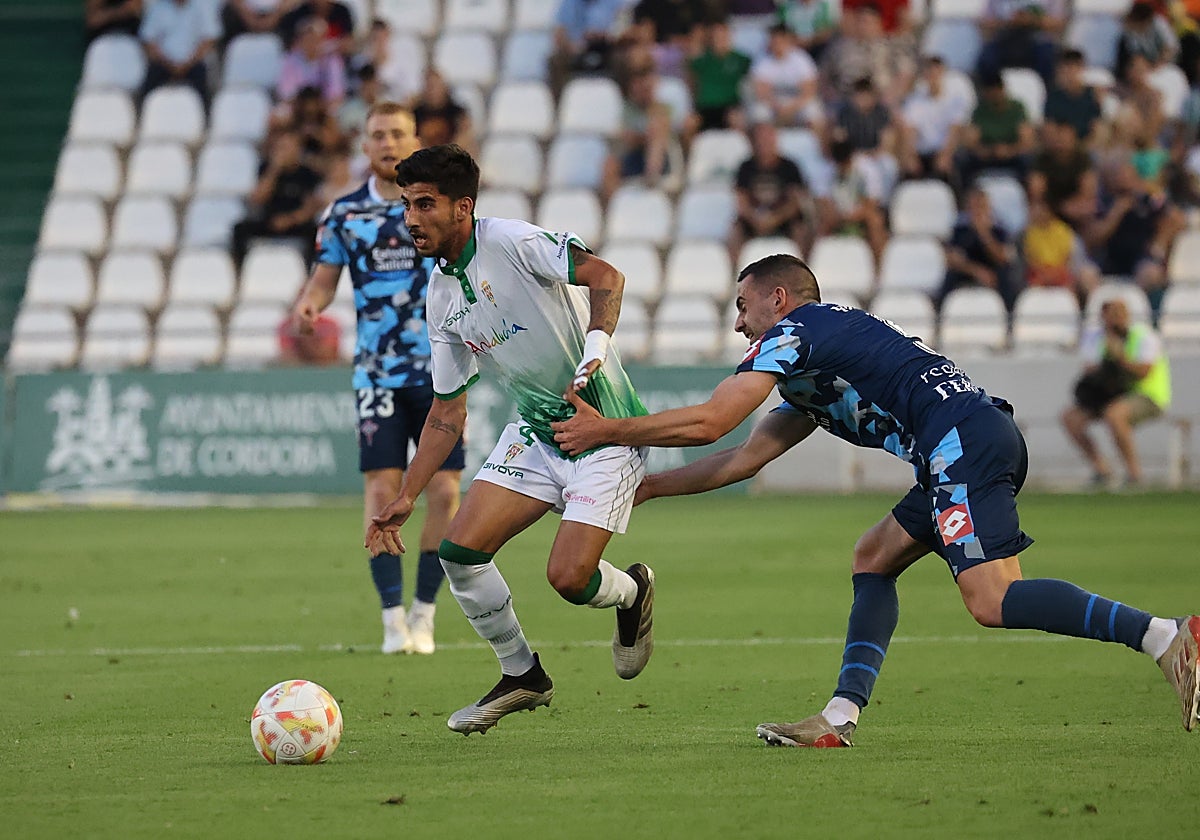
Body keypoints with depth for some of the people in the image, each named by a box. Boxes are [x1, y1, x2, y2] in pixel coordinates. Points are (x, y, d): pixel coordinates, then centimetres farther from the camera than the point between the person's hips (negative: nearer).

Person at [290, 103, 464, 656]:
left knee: (444, 491, -4)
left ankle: (424, 615, 8)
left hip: (441, 370, 0)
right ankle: (392, 618, -1)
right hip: (378, 375, 0)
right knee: (381, 489, -9)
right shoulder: (343, 214, 5)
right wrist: (308, 305, -11)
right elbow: (324, 277, 9)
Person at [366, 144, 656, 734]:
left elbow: (605, 277, -26)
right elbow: (448, 408, 14)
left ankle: (633, 592, 21)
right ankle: (521, 676, 14)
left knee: (568, 577, -16)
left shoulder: (511, 242, -16)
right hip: (534, 433, 7)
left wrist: (594, 353, -39)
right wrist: (406, 497, 10)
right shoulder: (441, 297, 6)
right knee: (460, 551, -7)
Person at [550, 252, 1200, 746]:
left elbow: (708, 423, -2)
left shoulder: (793, 331, 5)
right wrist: (645, 487, 39)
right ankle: (841, 717, 7)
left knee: (992, 601, -20)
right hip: (984, 438, 10)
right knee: (873, 561, 17)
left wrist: (605, 430, 9)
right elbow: (744, 458, 36)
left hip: (964, 439, -10)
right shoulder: (809, 375, 33)